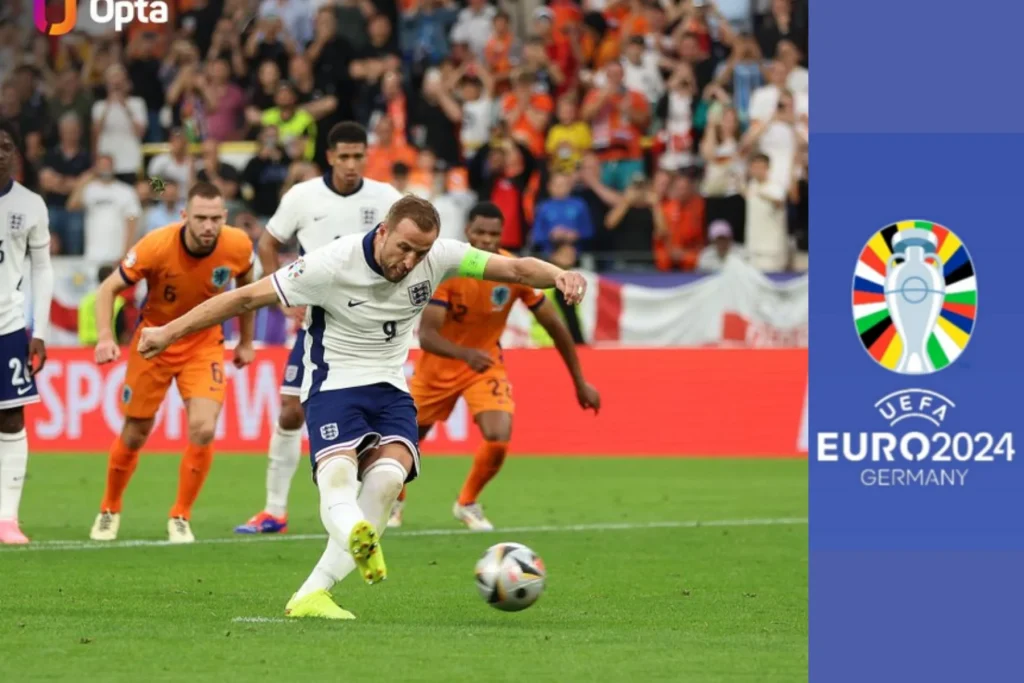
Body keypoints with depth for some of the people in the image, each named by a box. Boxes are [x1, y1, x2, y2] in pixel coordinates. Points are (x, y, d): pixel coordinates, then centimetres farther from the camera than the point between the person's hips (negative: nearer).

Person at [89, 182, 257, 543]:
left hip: (204, 343, 1)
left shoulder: (238, 246, -18)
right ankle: (109, 511, 34)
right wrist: (105, 336, -32)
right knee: (134, 435, 8)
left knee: (203, 430, -17)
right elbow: (109, 288, -17)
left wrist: (246, 341, 11)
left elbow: (246, 285, 6)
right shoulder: (156, 246, -27)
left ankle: (180, 518, 2)